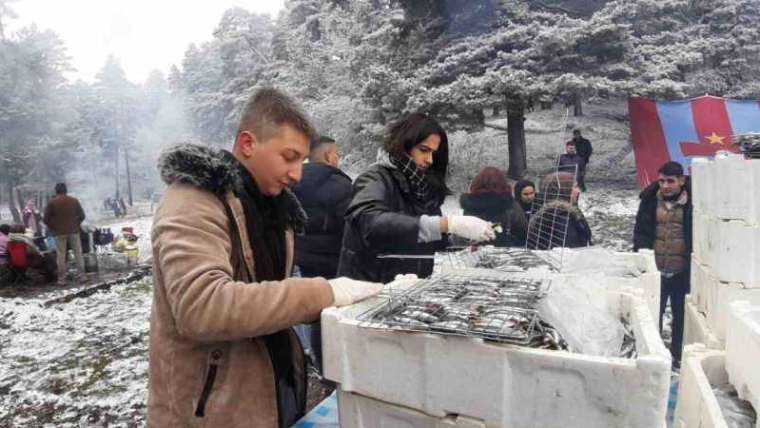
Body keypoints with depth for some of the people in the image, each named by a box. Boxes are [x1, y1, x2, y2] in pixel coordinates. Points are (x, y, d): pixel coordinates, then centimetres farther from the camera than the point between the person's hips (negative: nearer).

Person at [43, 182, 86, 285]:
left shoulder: (52, 202, -3)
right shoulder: (74, 201, 2)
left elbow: (46, 219, -3)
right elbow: (82, 215, 4)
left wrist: (52, 228, 13)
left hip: (59, 232, -1)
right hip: (73, 231, 1)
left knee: (61, 256, 3)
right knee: (78, 253, 7)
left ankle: (62, 279, 5)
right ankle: (82, 275, 7)